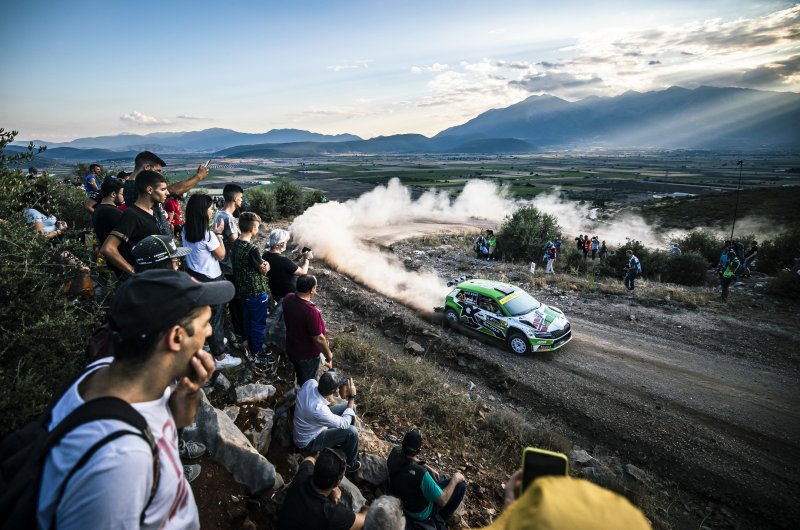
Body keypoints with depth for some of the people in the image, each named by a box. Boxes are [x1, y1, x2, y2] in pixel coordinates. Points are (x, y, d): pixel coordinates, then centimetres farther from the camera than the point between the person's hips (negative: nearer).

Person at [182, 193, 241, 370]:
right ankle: (220, 358, 14)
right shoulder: (208, 235, -26)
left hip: (193, 276, 8)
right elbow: (221, 255, -12)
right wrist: (218, 235, -5)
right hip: (210, 280, -8)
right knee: (215, 317, 3)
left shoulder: (185, 231, -2)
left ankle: (211, 341, 45)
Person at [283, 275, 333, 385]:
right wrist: (329, 355, -12)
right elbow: (319, 339, -27)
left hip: (291, 349, 7)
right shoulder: (311, 311, -37)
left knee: (300, 378, 32)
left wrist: (309, 297, 4)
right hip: (307, 355, -7)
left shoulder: (288, 298, -14)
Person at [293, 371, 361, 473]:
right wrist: (352, 397, -24)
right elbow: (345, 424, -27)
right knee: (351, 431, -19)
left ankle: (343, 441, 26)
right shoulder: (318, 409, -41)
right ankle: (350, 464, 10)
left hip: (312, 423, 8)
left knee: (349, 406, 2)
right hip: (309, 442, -7)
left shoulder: (310, 383, -23)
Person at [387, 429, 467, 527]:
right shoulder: (420, 474, -41)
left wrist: (429, 468, 0)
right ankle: (439, 519, 18)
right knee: (461, 485, 1)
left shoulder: (395, 451, -21)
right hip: (420, 513, -7)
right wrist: (455, 479, -13)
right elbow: (442, 500, -25)